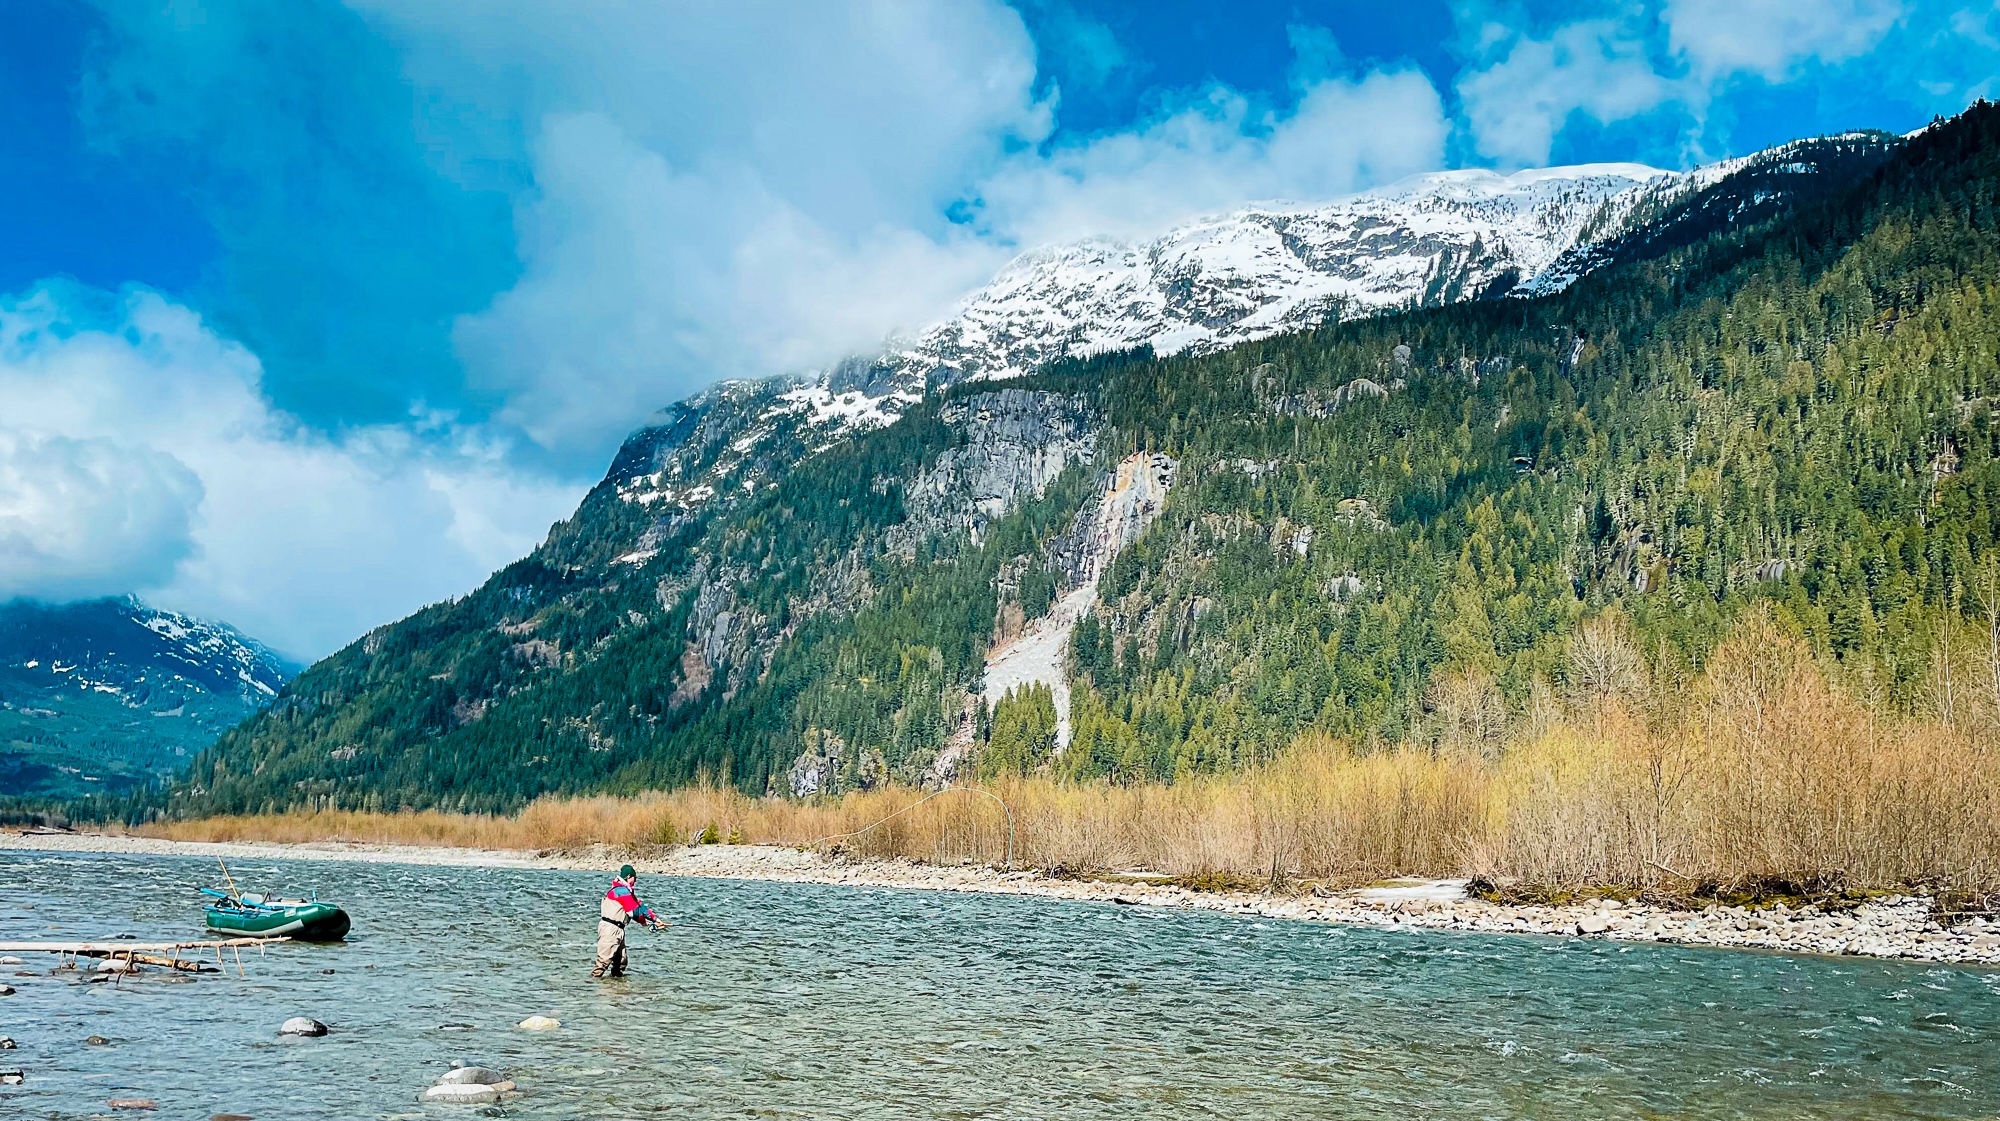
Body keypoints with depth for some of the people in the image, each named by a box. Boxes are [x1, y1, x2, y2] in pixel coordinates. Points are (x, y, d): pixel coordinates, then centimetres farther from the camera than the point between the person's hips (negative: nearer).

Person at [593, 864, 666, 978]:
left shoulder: (626, 891, 18)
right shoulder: (622, 891, -15)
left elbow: (639, 905, 16)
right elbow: (635, 911, -12)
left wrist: (655, 919, 10)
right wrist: (643, 922, 8)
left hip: (617, 929, 10)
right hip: (610, 929, -10)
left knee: (621, 960, 11)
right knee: (604, 960, -13)